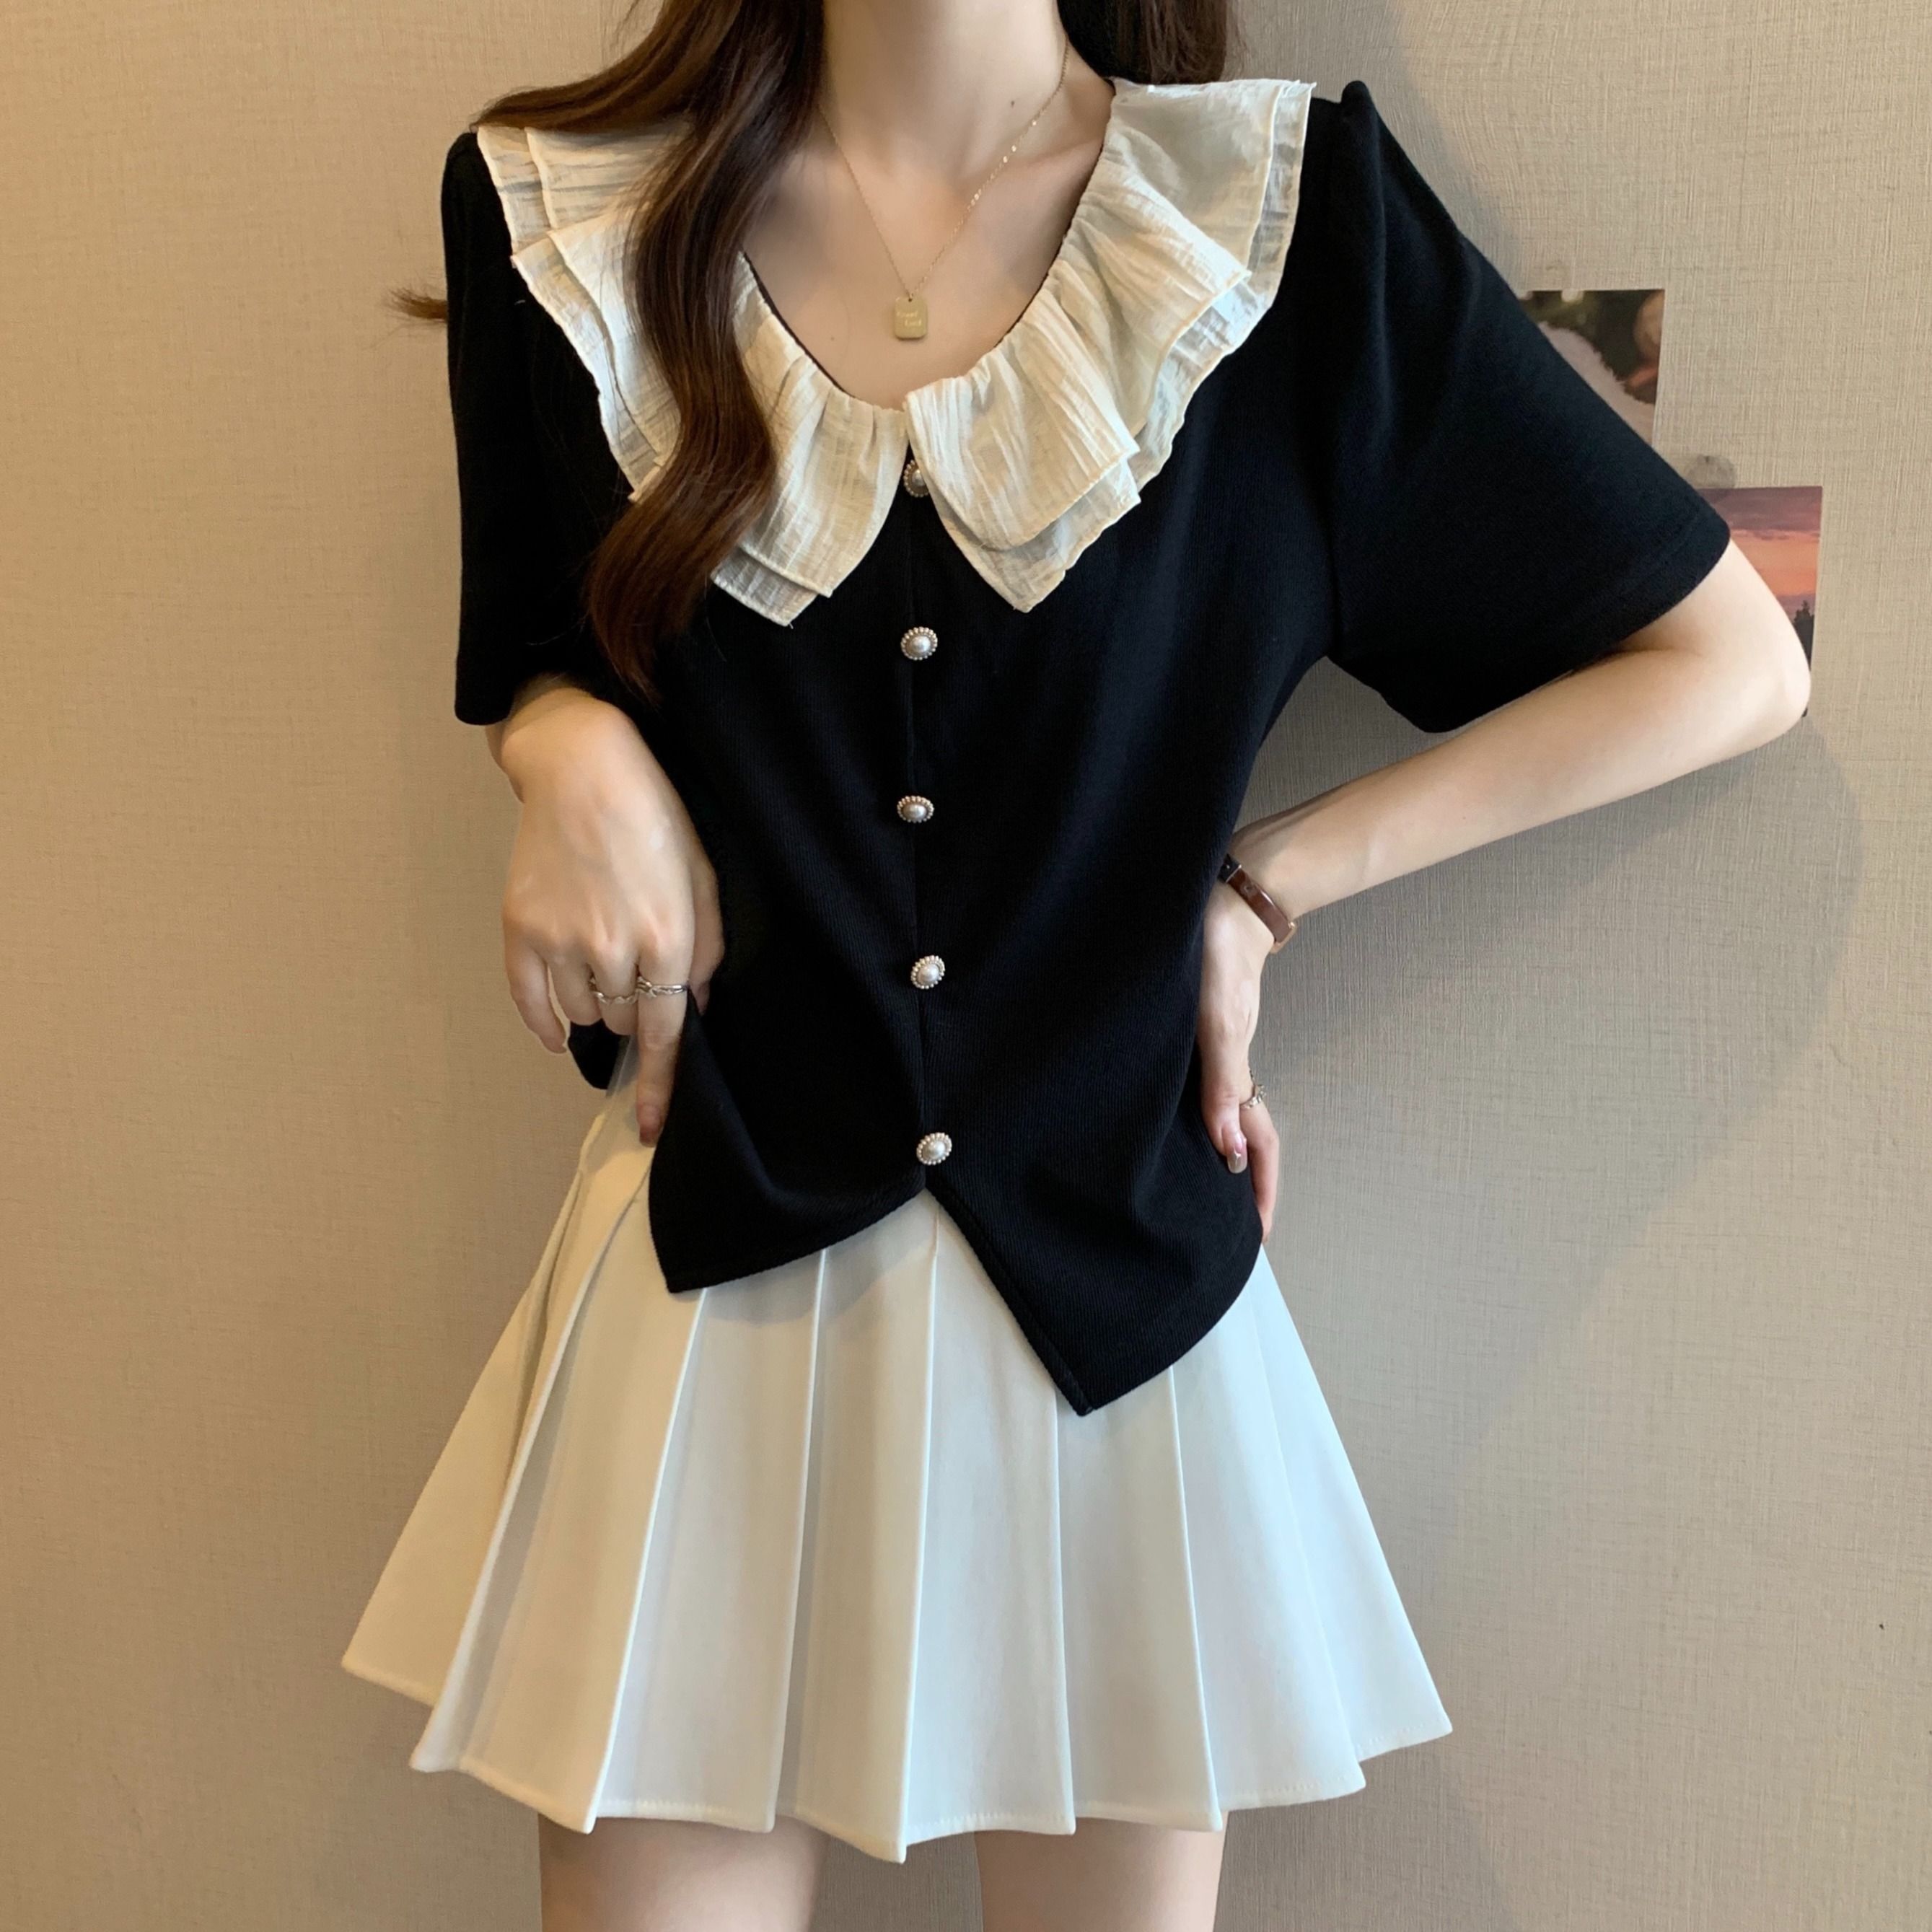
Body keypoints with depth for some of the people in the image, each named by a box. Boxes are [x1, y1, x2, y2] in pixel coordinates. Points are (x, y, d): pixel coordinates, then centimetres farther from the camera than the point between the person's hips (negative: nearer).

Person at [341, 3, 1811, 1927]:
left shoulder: (1286, 209, -5)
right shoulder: (560, 214, 1)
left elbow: (1731, 664, 0)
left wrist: (1263, 880, -4)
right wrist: (579, 759, -8)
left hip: (1108, 1283, 0)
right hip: (721, 1262, 1)